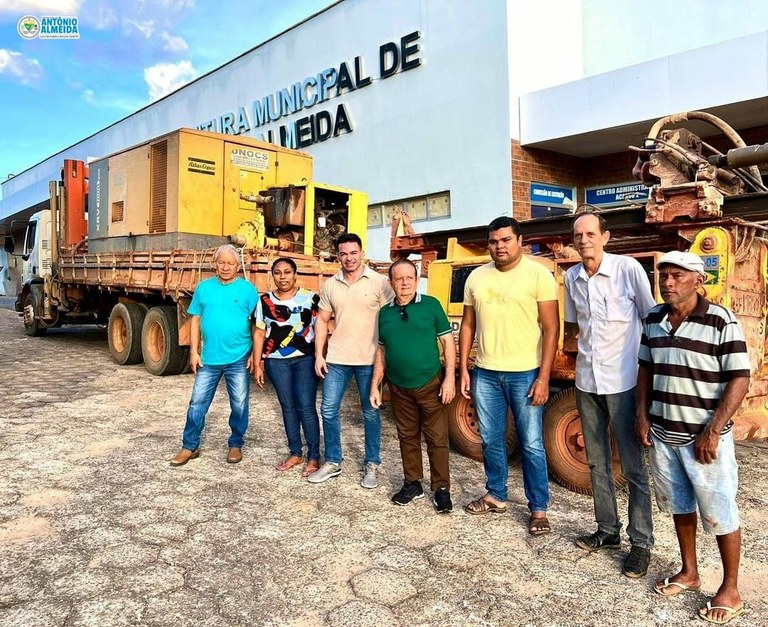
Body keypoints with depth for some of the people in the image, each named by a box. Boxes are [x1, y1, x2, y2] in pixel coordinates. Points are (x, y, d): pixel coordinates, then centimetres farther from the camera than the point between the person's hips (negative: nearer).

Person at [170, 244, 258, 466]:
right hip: (208, 358, 2)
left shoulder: (247, 289, -2)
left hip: (238, 359, -2)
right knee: (197, 402, 6)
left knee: (239, 405, 9)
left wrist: (255, 354, -5)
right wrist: (194, 351, 2)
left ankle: (236, 445, 25)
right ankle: (190, 446, 18)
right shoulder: (204, 287, 5)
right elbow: (196, 320, 8)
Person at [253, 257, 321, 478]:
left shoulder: (310, 298, -1)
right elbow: (259, 334, 8)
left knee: (306, 406, -6)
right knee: (288, 406, 10)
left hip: (305, 359, -3)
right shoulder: (265, 301, 6)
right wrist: (257, 364, 5)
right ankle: (295, 453, 23)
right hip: (276, 361, 3)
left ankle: (314, 457, 5)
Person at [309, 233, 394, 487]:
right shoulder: (330, 285, 6)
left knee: (371, 413, 8)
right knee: (329, 409, 7)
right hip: (336, 359, 4)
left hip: (368, 360, -3)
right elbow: (322, 320, 11)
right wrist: (319, 354, 5)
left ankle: (372, 464, 23)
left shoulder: (379, 282, -6)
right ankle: (333, 462, 23)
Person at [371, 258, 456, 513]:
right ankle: (412, 483, 28)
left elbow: (448, 341, -3)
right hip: (399, 388, 4)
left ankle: (442, 489, 16)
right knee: (407, 438, 14)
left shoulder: (431, 305, -4)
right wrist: (375, 385, 10)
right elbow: (381, 351, 12)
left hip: (430, 385, -3)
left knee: (437, 439, 4)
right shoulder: (385, 312, 6)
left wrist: (450, 378, -10)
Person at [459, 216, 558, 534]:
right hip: (485, 373, 4)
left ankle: (539, 509, 19)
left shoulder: (539, 274, -6)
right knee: (491, 440, 15)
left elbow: (551, 329, -8)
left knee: (531, 444, 4)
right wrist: (464, 370, 6)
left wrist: (543, 378, -13)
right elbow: (467, 325, 11)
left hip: (525, 374, -4)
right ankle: (495, 495, 33)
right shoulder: (477, 277, 6)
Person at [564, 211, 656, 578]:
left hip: (622, 383, -5)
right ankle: (607, 530, 31)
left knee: (633, 466, 3)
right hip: (586, 383, 5)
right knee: (597, 462, 15)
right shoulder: (572, 277, 3)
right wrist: (586, 356, 10)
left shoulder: (629, 269, -11)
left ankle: (641, 542, 17)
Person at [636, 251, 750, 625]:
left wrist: (713, 432, -17)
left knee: (719, 514, 8)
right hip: (662, 434, 5)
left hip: (704, 437, -5)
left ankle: (730, 590, 26)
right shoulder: (653, 319, 3)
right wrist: (643, 415, 4)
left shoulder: (721, 322, -14)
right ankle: (689, 572, 37)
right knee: (679, 506, 19)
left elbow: (739, 380, -14)